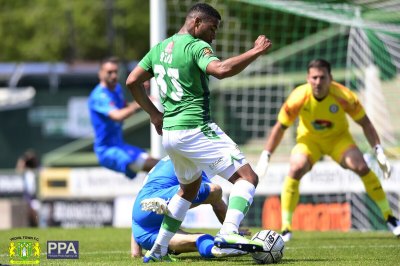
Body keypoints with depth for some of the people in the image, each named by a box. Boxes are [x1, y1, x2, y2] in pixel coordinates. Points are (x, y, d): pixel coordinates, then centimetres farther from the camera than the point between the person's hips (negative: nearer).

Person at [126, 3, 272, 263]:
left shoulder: (160, 48, 15)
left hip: (170, 132, 9)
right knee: (247, 177, -9)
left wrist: (154, 113, 25)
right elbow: (221, 70, -29)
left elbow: (132, 81, 19)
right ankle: (228, 233, -30)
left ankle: (158, 250, 27)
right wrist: (256, 51, -22)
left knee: (189, 188, 29)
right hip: (196, 130, -9)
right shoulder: (196, 46, -10)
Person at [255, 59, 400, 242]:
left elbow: (365, 123, -12)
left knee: (361, 167, -22)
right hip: (308, 139, 0)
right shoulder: (298, 98, -25)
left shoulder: (344, 96, -26)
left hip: (338, 138, 0)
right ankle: (286, 229, -18)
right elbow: (280, 128, -12)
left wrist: (379, 152, -18)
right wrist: (265, 157, -14)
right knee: (296, 170, -27)